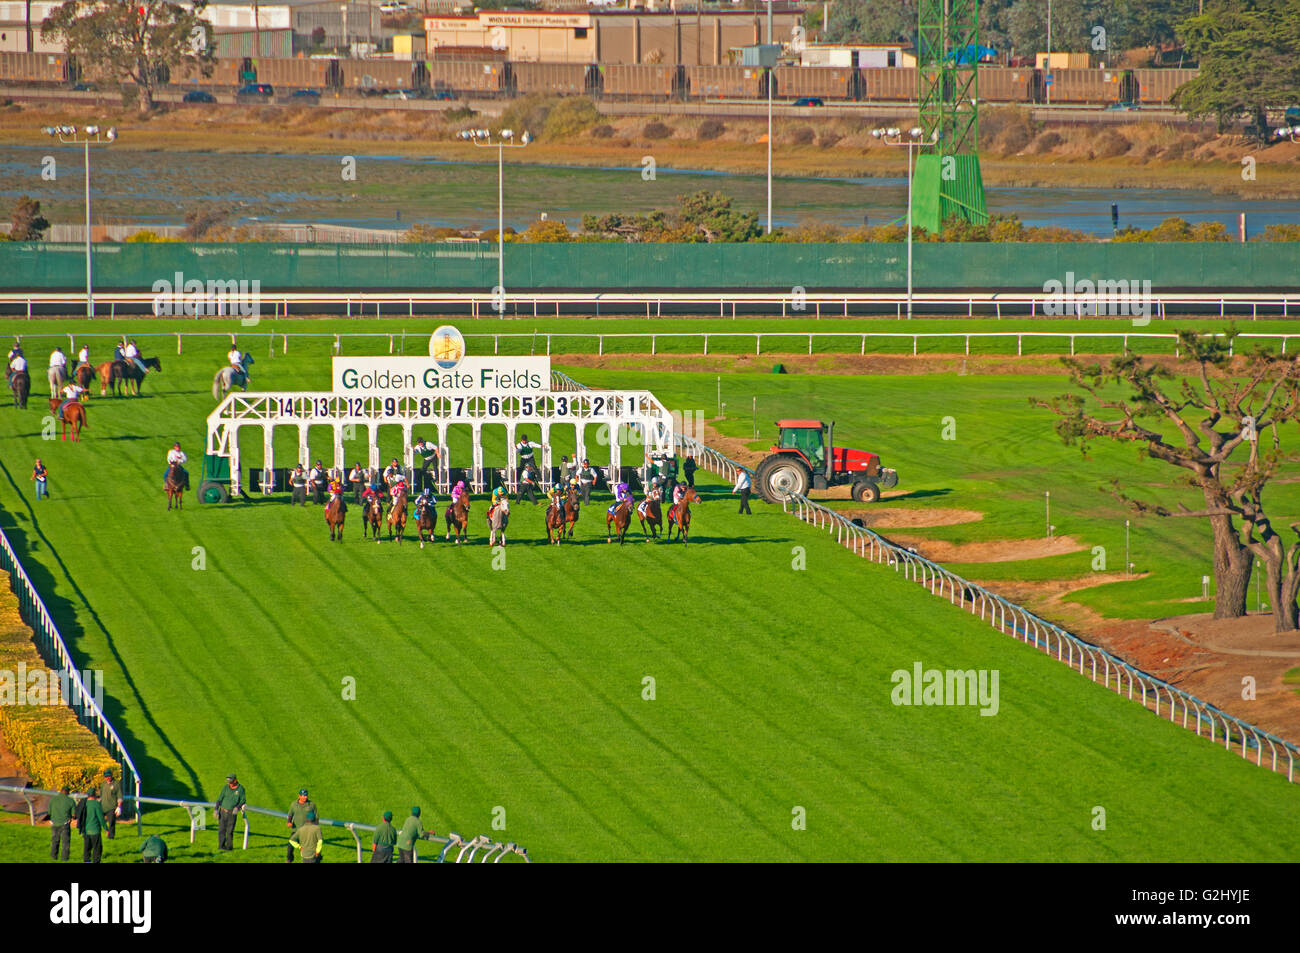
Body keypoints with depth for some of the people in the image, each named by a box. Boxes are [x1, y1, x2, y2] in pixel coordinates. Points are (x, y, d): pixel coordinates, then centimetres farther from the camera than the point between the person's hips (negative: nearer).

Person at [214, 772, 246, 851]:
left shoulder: (240, 789, -3)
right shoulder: (226, 788, 2)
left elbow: (243, 800, -1)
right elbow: (219, 799, 4)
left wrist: (237, 807, -20)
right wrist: (216, 809, -7)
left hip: (232, 813, -2)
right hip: (222, 812, 2)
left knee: (230, 831, -2)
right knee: (221, 830, -4)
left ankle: (229, 846, 10)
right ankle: (221, 846, -2)